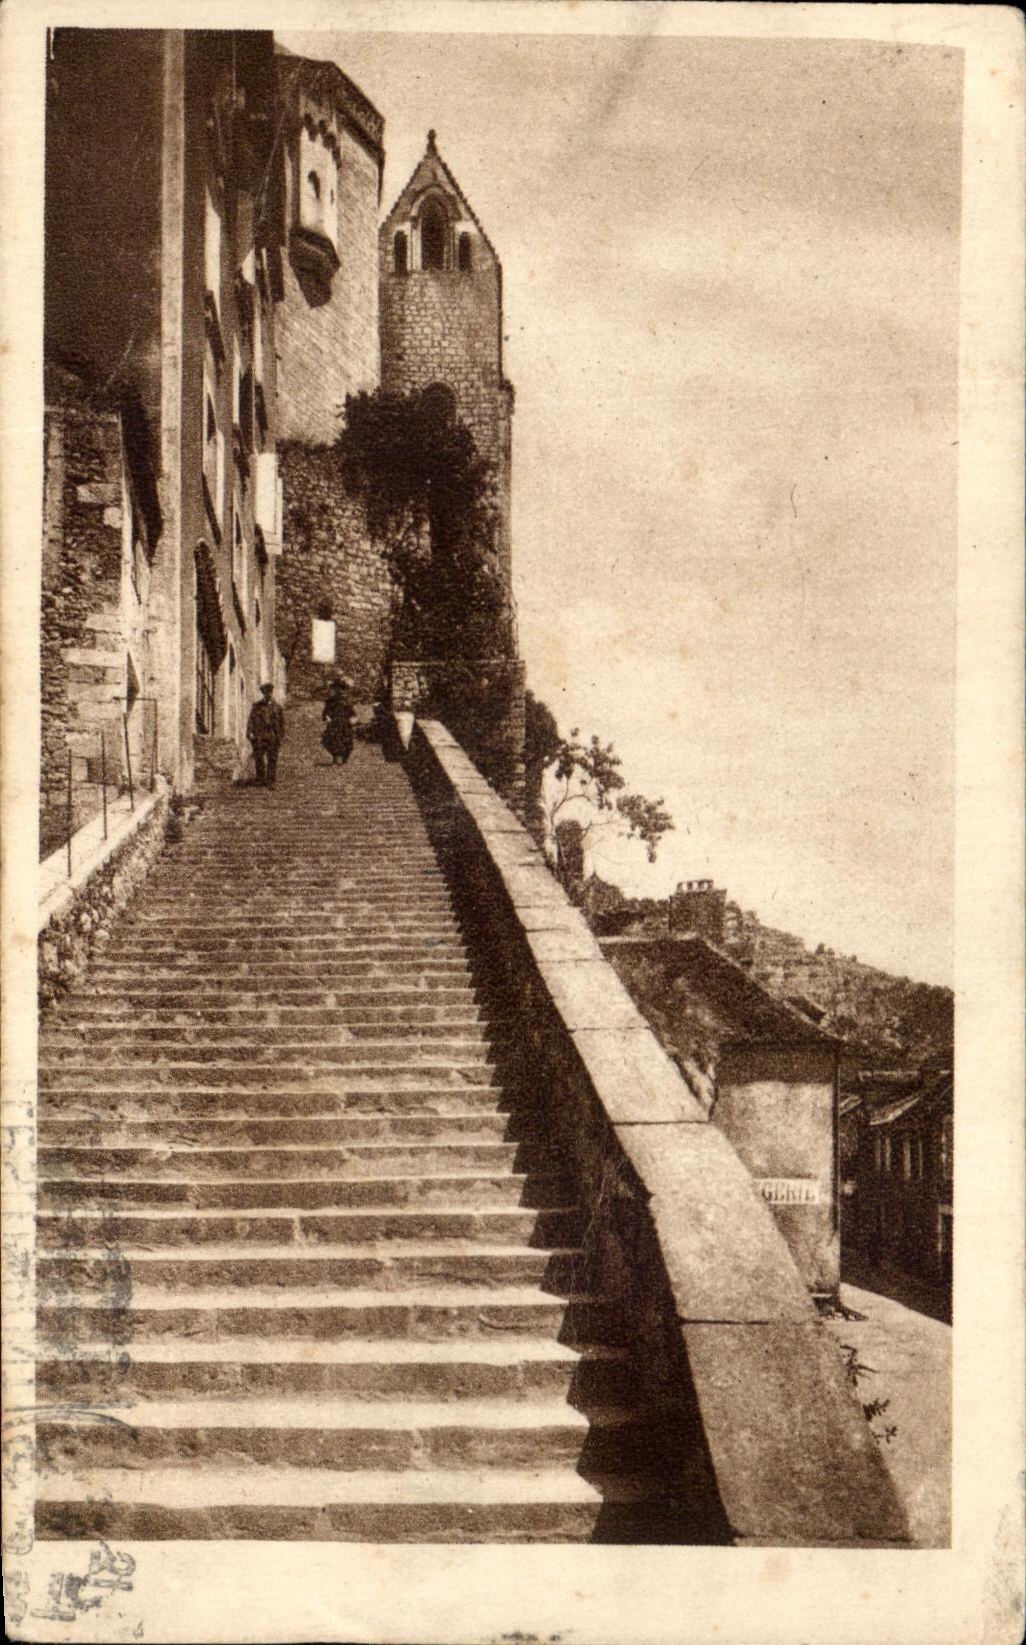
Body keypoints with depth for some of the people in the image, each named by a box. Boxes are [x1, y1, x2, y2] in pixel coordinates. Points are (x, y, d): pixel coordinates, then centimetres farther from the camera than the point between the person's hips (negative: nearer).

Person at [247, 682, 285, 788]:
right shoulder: (256, 706, 9)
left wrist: (281, 737, 4)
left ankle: (270, 783, 1)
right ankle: (261, 781, 13)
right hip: (259, 737, 0)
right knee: (259, 759, 1)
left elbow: (282, 723, 9)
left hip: (273, 738, 0)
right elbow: (251, 720, 3)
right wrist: (250, 733, -10)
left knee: (272, 760, -2)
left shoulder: (277, 707, 9)